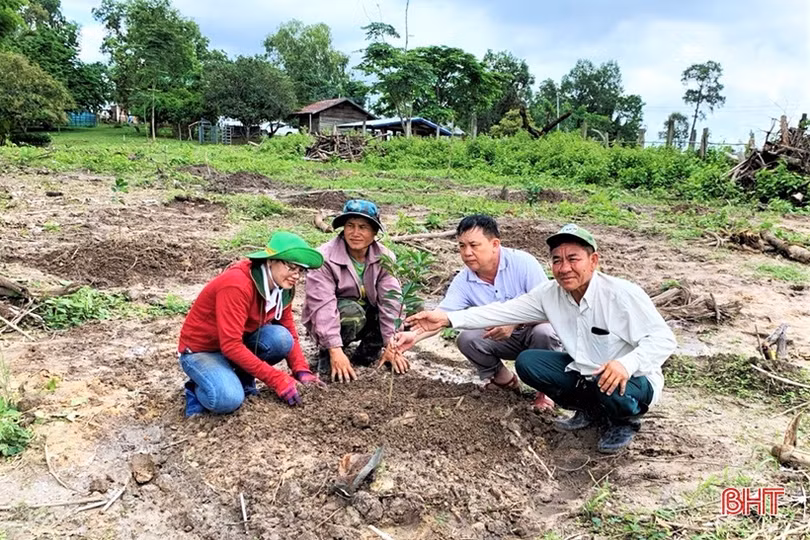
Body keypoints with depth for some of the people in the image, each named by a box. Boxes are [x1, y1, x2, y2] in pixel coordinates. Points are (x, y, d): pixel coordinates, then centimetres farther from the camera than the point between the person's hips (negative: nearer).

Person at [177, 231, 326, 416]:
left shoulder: (282, 287, -8)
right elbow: (231, 346, -34)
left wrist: (301, 370, -16)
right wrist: (277, 379, -32)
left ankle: (242, 381, 1)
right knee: (229, 400, -33)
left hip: (240, 342, 7)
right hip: (200, 350, -6)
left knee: (281, 337, -24)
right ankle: (197, 390, 2)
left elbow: (289, 333, 1)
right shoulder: (237, 285, -32)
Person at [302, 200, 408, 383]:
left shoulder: (384, 257, -11)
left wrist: (391, 346, -24)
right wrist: (335, 350, -37)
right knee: (352, 312, -36)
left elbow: (389, 301, -18)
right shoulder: (325, 258, -22)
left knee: (397, 305, -22)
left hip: (367, 317, 4)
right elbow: (323, 306, -29)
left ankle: (366, 354, -3)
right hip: (328, 323, -4)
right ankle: (326, 356, -8)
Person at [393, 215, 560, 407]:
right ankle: (503, 378, 7)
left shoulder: (523, 263, -23)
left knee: (543, 333, -36)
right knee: (467, 339, -22)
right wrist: (415, 335, -41)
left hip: (534, 328, -3)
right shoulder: (463, 281, -13)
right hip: (500, 338, 3)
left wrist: (514, 322, -41)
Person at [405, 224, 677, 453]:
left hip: (631, 379, -5)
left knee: (611, 389, -38)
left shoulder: (623, 294, -26)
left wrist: (627, 363, -46)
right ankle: (591, 409, 9)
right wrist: (447, 318, -19)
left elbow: (663, 339, -25)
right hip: (583, 371, 6)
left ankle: (624, 421, 1)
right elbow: (503, 311, -11)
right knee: (527, 362, -8)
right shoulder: (550, 294, -10)